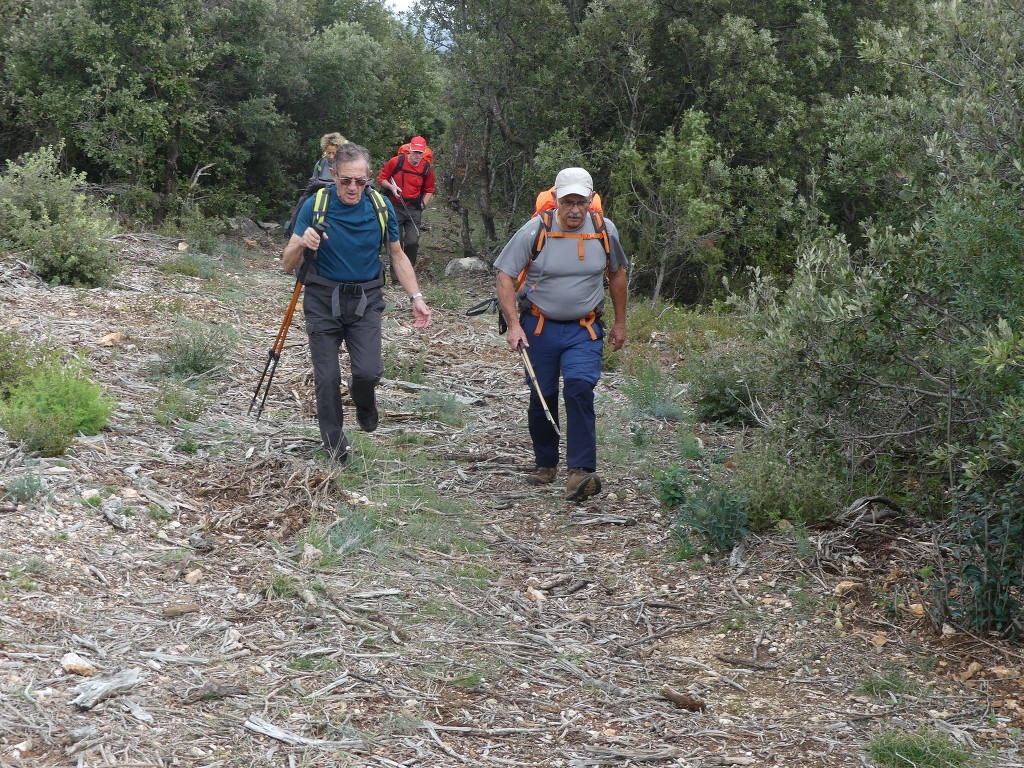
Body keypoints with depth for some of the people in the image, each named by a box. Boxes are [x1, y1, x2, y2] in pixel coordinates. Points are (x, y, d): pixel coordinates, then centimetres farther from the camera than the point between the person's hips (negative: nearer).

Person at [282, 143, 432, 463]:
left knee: (368, 371, -16)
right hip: (323, 301, -1)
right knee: (327, 378, 0)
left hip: (365, 301, 1)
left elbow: (397, 256, 10)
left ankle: (363, 400, 21)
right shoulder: (315, 206, -10)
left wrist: (416, 297, 1)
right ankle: (335, 445, 18)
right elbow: (287, 265, -9)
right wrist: (301, 244, -31)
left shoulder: (380, 207, -4)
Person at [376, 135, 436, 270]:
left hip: (413, 210, 1)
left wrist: (423, 205, 0)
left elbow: (429, 190, 14)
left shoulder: (427, 168, 0)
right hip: (395, 207, -1)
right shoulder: (396, 162, -8)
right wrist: (391, 187, -16)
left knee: (413, 241, -9)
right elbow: (380, 178, 2)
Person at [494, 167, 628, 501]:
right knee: (542, 397, 6)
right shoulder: (534, 230, -11)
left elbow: (617, 274, 14)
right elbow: (505, 277, -7)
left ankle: (581, 471, -24)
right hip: (539, 326, 0)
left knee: (579, 388, -20)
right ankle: (545, 463, 28)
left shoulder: (604, 230, -2)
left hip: (585, 329, 0)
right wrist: (514, 324, -16)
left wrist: (620, 323, 17)